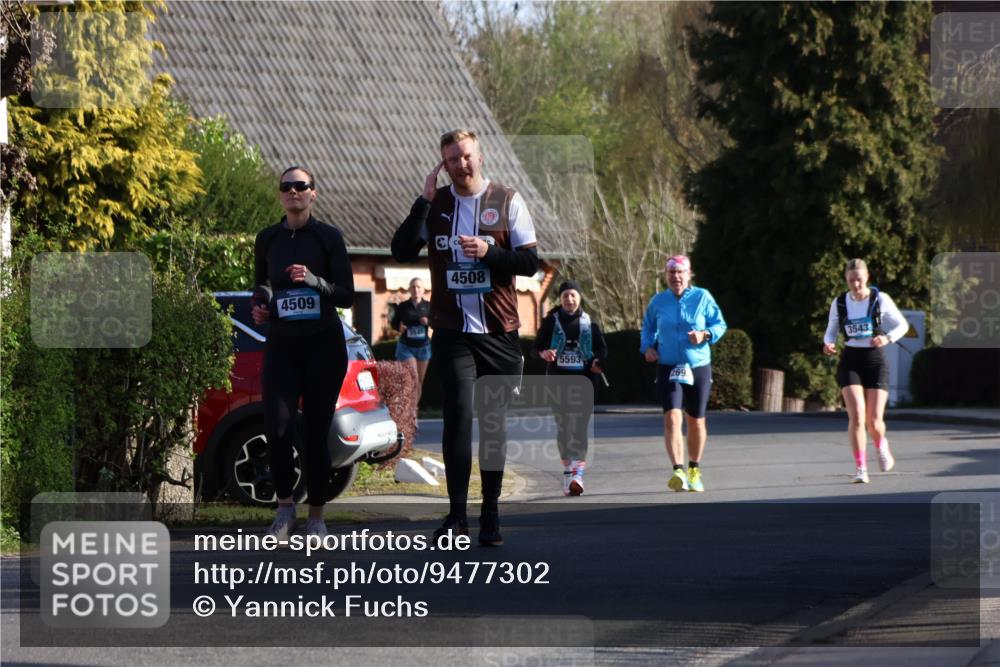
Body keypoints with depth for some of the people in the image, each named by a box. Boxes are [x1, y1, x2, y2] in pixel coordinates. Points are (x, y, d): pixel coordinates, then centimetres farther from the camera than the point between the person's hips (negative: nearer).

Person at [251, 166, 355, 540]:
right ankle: (284, 504, 6)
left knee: (315, 433, -3)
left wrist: (314, 281, -18)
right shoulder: (267, 239, 9)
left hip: (323, 344, -2)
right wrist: (259, 306, 2)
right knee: (277, 428, -15)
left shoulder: (328, 237, 0)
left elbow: (347, 296, -2)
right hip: (281, 343, 2)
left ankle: (316, 516, 10)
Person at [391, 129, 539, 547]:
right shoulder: (435, 204, 7)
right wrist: (424, 201, -10)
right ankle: (456, 515, -17)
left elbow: (529, 262, 0)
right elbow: (401, 251, -4)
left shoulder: (507, 201, 3)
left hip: (500, 331, 0)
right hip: (452, 331, 0)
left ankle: (491, 515, 14)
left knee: (494, 420, 6)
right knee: (458, 414, -15)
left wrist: (489, 252, -17)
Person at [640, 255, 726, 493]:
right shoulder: (658, 301, 4)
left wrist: (705, 335, -17)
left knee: (696, 421, 11)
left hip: (698, 368, 1)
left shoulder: (702, 297, -1)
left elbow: (720, 324, 3)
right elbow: (648, 327, 18)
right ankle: (678, 471, -28)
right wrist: (647, 347, 0)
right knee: (672, 417, -19)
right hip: (668, 368, 0)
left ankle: (694, 471, 30)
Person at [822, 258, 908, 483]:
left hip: (875, 361, -1)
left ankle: (881, 446, 32)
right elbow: (831, 331, 13)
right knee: (856, 416, -16)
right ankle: (860, 469, -9)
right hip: (850, 362, 1)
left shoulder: (880, 299, -4)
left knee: (874, 421, -5)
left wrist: (887, 338, -16)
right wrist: (828, 344, -10)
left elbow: (902, 325, 3)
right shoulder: (839, 303, 1)